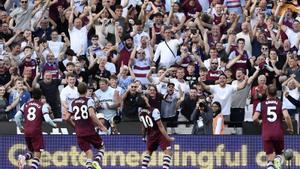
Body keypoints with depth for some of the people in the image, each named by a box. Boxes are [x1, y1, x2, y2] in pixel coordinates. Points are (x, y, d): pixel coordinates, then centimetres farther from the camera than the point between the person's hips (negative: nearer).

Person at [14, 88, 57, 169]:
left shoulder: (26, 105, 11)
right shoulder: (42, 106, -1)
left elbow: (16, 117, 6)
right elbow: (47, 119, -11)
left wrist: (20, 127, 20)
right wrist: (54, 125, 8)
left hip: (26, 131, 4)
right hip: (36, 131, -4)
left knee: (32, 151, 20)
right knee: (37, 154, 1)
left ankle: (23, 157, -11)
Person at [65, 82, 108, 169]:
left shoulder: (73, 103, 8)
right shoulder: (89, 101, -5)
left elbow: (67, 118, 7)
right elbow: (92, 114, -20)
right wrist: (101, 126, -15)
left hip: (79, 133, 3)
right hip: (90, 131, -3)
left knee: (88, 153, 8)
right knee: (101, 147, 16)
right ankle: (97, 161, -11)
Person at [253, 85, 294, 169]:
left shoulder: (261, 104, 6)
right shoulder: (281, 103, 4)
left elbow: (255, 118, -3)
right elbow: (286, 116, -11)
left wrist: (260, 121, 20)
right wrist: (290, 128, 2)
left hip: (266, 134, 0)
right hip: (279, 133, 0)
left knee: (270, 158, 6)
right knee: (279, 152, 18)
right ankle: (278, 159, -16)